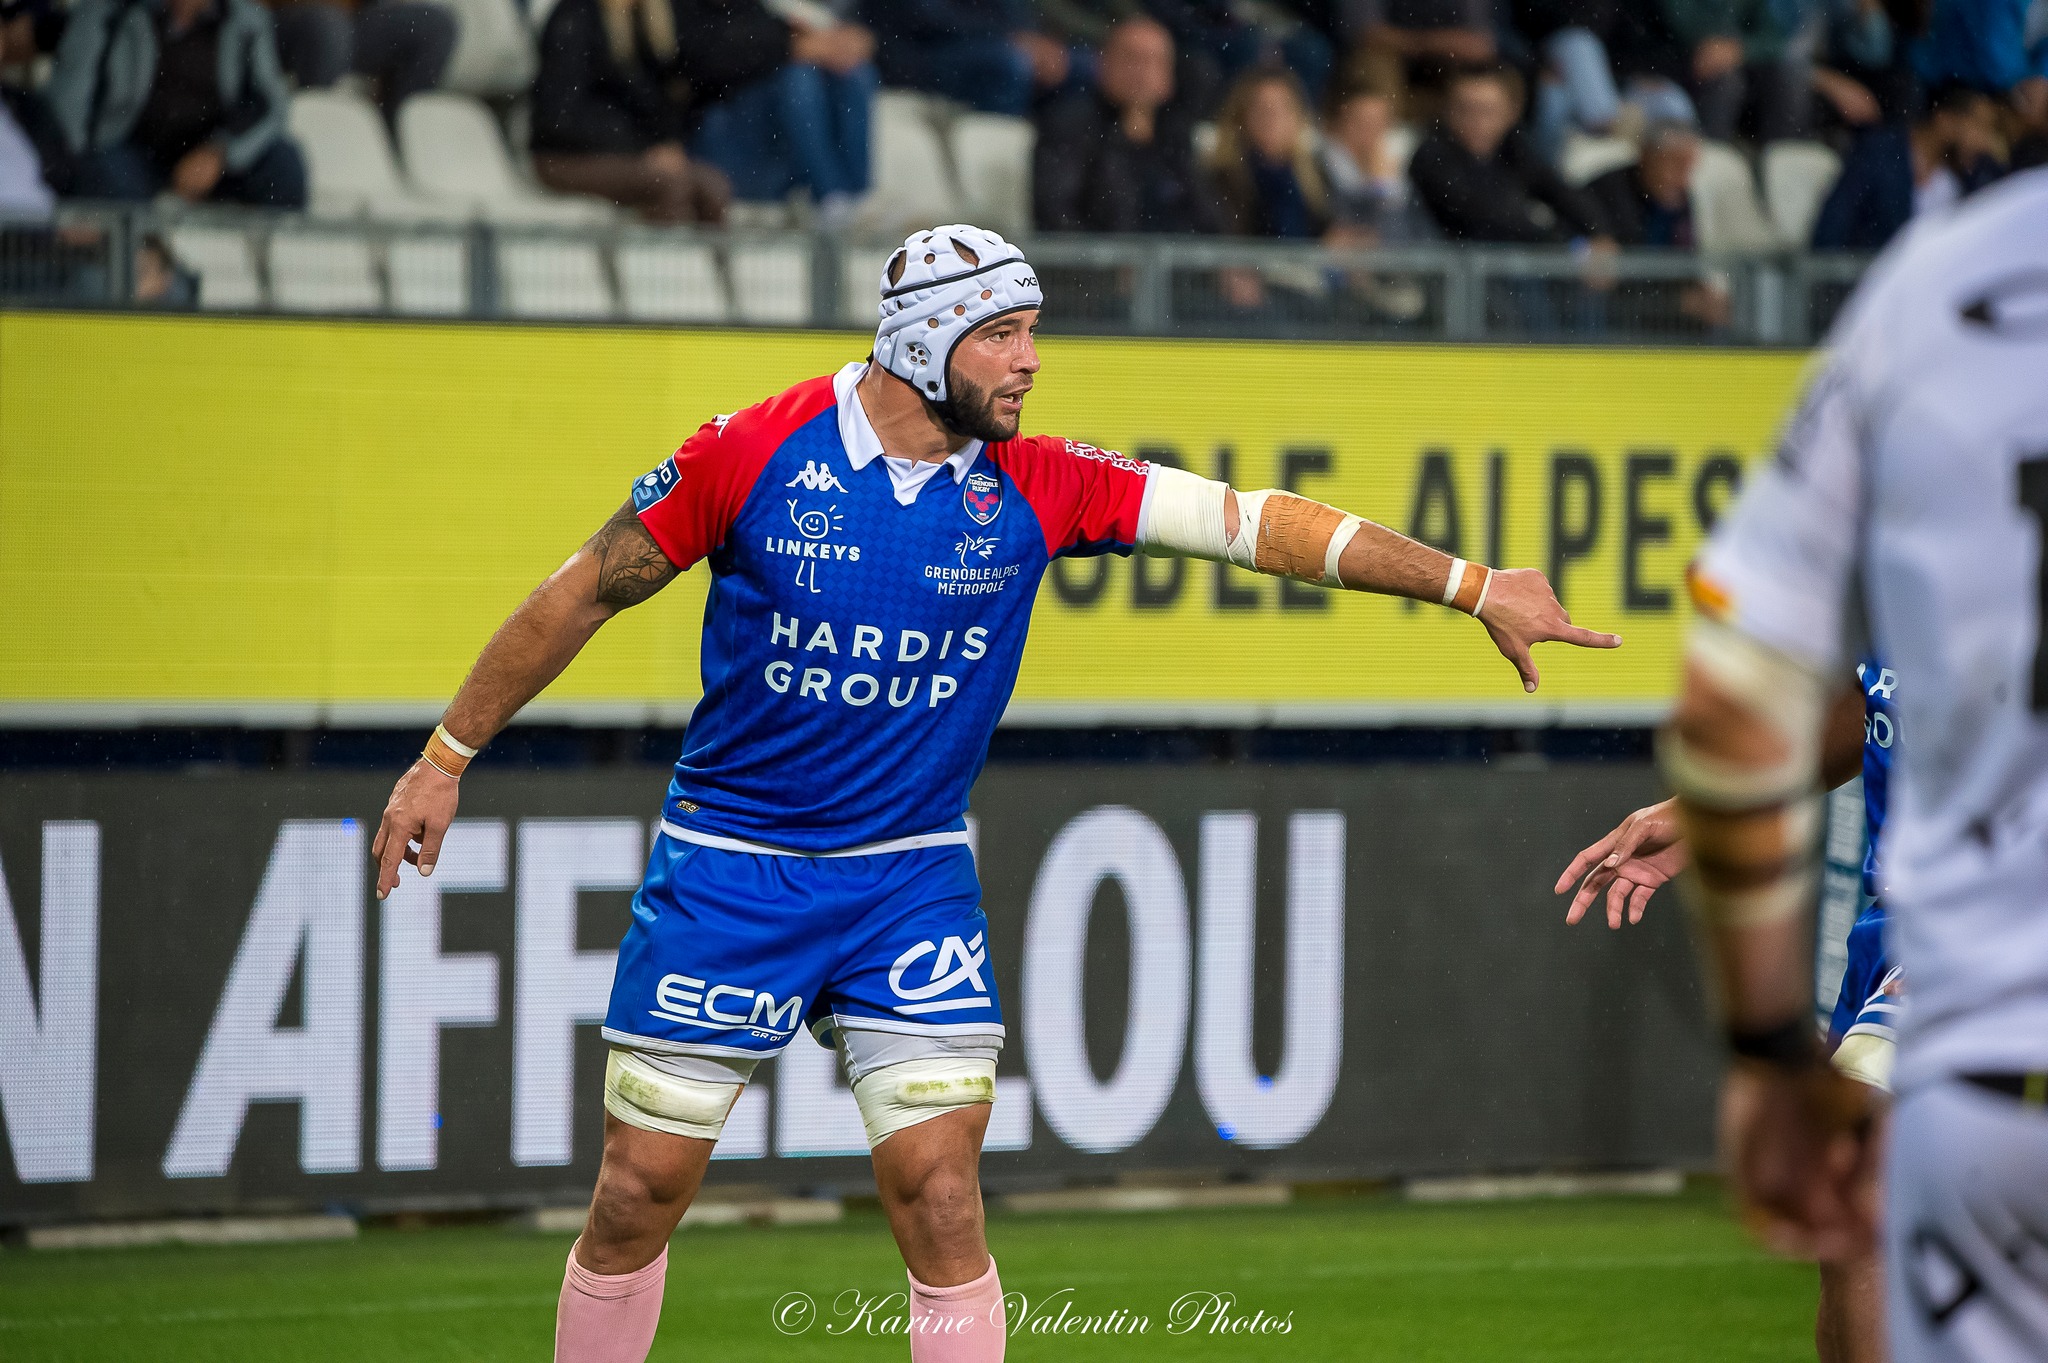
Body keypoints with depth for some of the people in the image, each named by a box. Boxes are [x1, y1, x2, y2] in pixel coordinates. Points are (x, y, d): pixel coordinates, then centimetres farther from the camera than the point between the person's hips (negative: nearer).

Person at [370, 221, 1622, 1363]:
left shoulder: (1037, 485, -7)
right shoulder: (752, 455, -12)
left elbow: (1255, 521, -9)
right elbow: (586, 593, -2)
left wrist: (1476, 587, -14)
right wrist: (448, 757, 2)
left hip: (913, 878, 1)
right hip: (729, 868, -1)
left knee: (941, 1194, -7)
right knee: (640, 1192, 1)